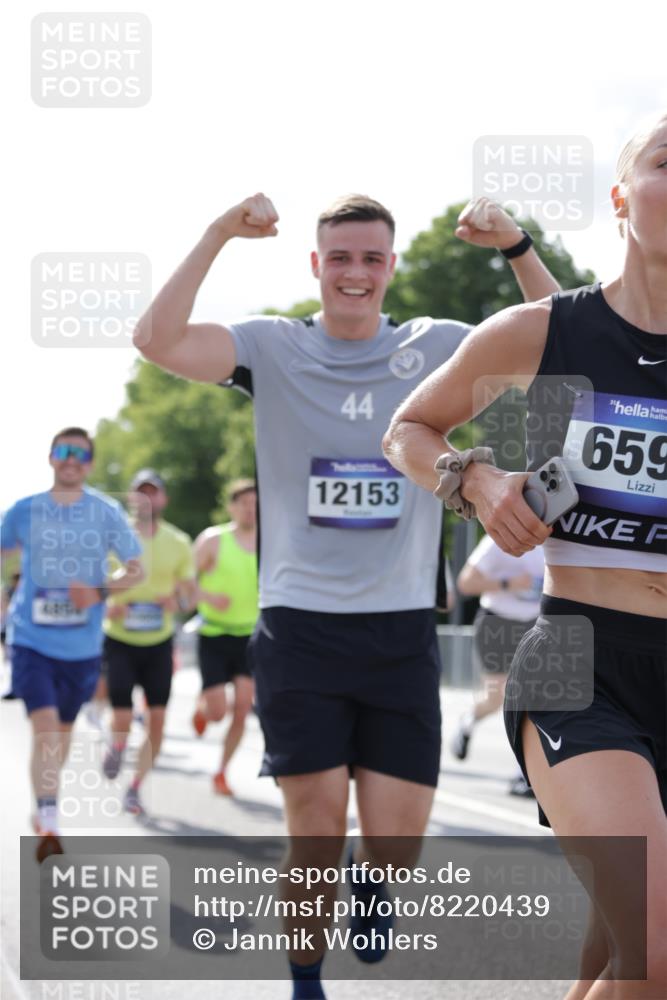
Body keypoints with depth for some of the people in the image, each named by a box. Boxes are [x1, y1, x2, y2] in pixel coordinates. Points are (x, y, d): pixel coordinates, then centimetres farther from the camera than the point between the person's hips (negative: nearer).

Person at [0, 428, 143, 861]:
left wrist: (101, 591, -16)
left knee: (64, 728, 16)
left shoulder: (107, 512, -3)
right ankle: (49, 825, -15)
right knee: (45, 724, -17)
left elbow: (135, 569, 1)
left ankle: (47, 804, 39)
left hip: (83, 643, 2)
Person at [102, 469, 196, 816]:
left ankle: (135, 787, 17)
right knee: (123, 717, -11)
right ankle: (116, 746, 26)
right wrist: (106, 605, -19)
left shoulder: (178, 543, 3)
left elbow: (190, 592, 9)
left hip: (159, 641, 3)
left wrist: (178, 600, -14)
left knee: (157, 719, -1)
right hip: (118, 639, -2)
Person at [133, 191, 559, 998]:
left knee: (396, 845, 0)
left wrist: (517, 249, -11)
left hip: (402, 630, 2)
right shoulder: (273, 348, 0)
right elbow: (158, 340, -14)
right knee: (317, 835, -3)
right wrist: (218, 236, -21)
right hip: (300, 625, -2)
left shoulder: (436, 348, 6)